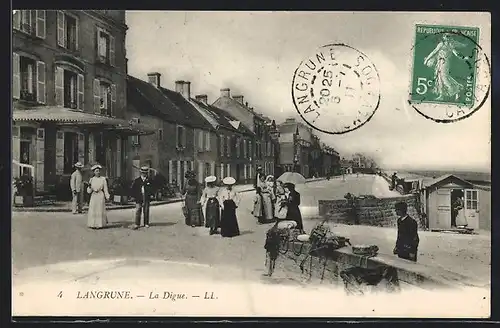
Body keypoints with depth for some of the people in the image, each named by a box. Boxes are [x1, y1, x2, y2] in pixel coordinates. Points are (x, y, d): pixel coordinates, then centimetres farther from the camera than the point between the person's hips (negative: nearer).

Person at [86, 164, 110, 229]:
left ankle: (100, 224, 6)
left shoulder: (103, 179, 1)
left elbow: (105, 189, 3)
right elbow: (89, 191, 5)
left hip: (101, 196, -2)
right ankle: (93, 224, 7)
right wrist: (89, 186, -14)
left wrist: (107, 197, -2)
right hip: (93, 196, 2)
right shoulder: (91, 179, 5)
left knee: (100, 210, -1)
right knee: (93, 210, 0)